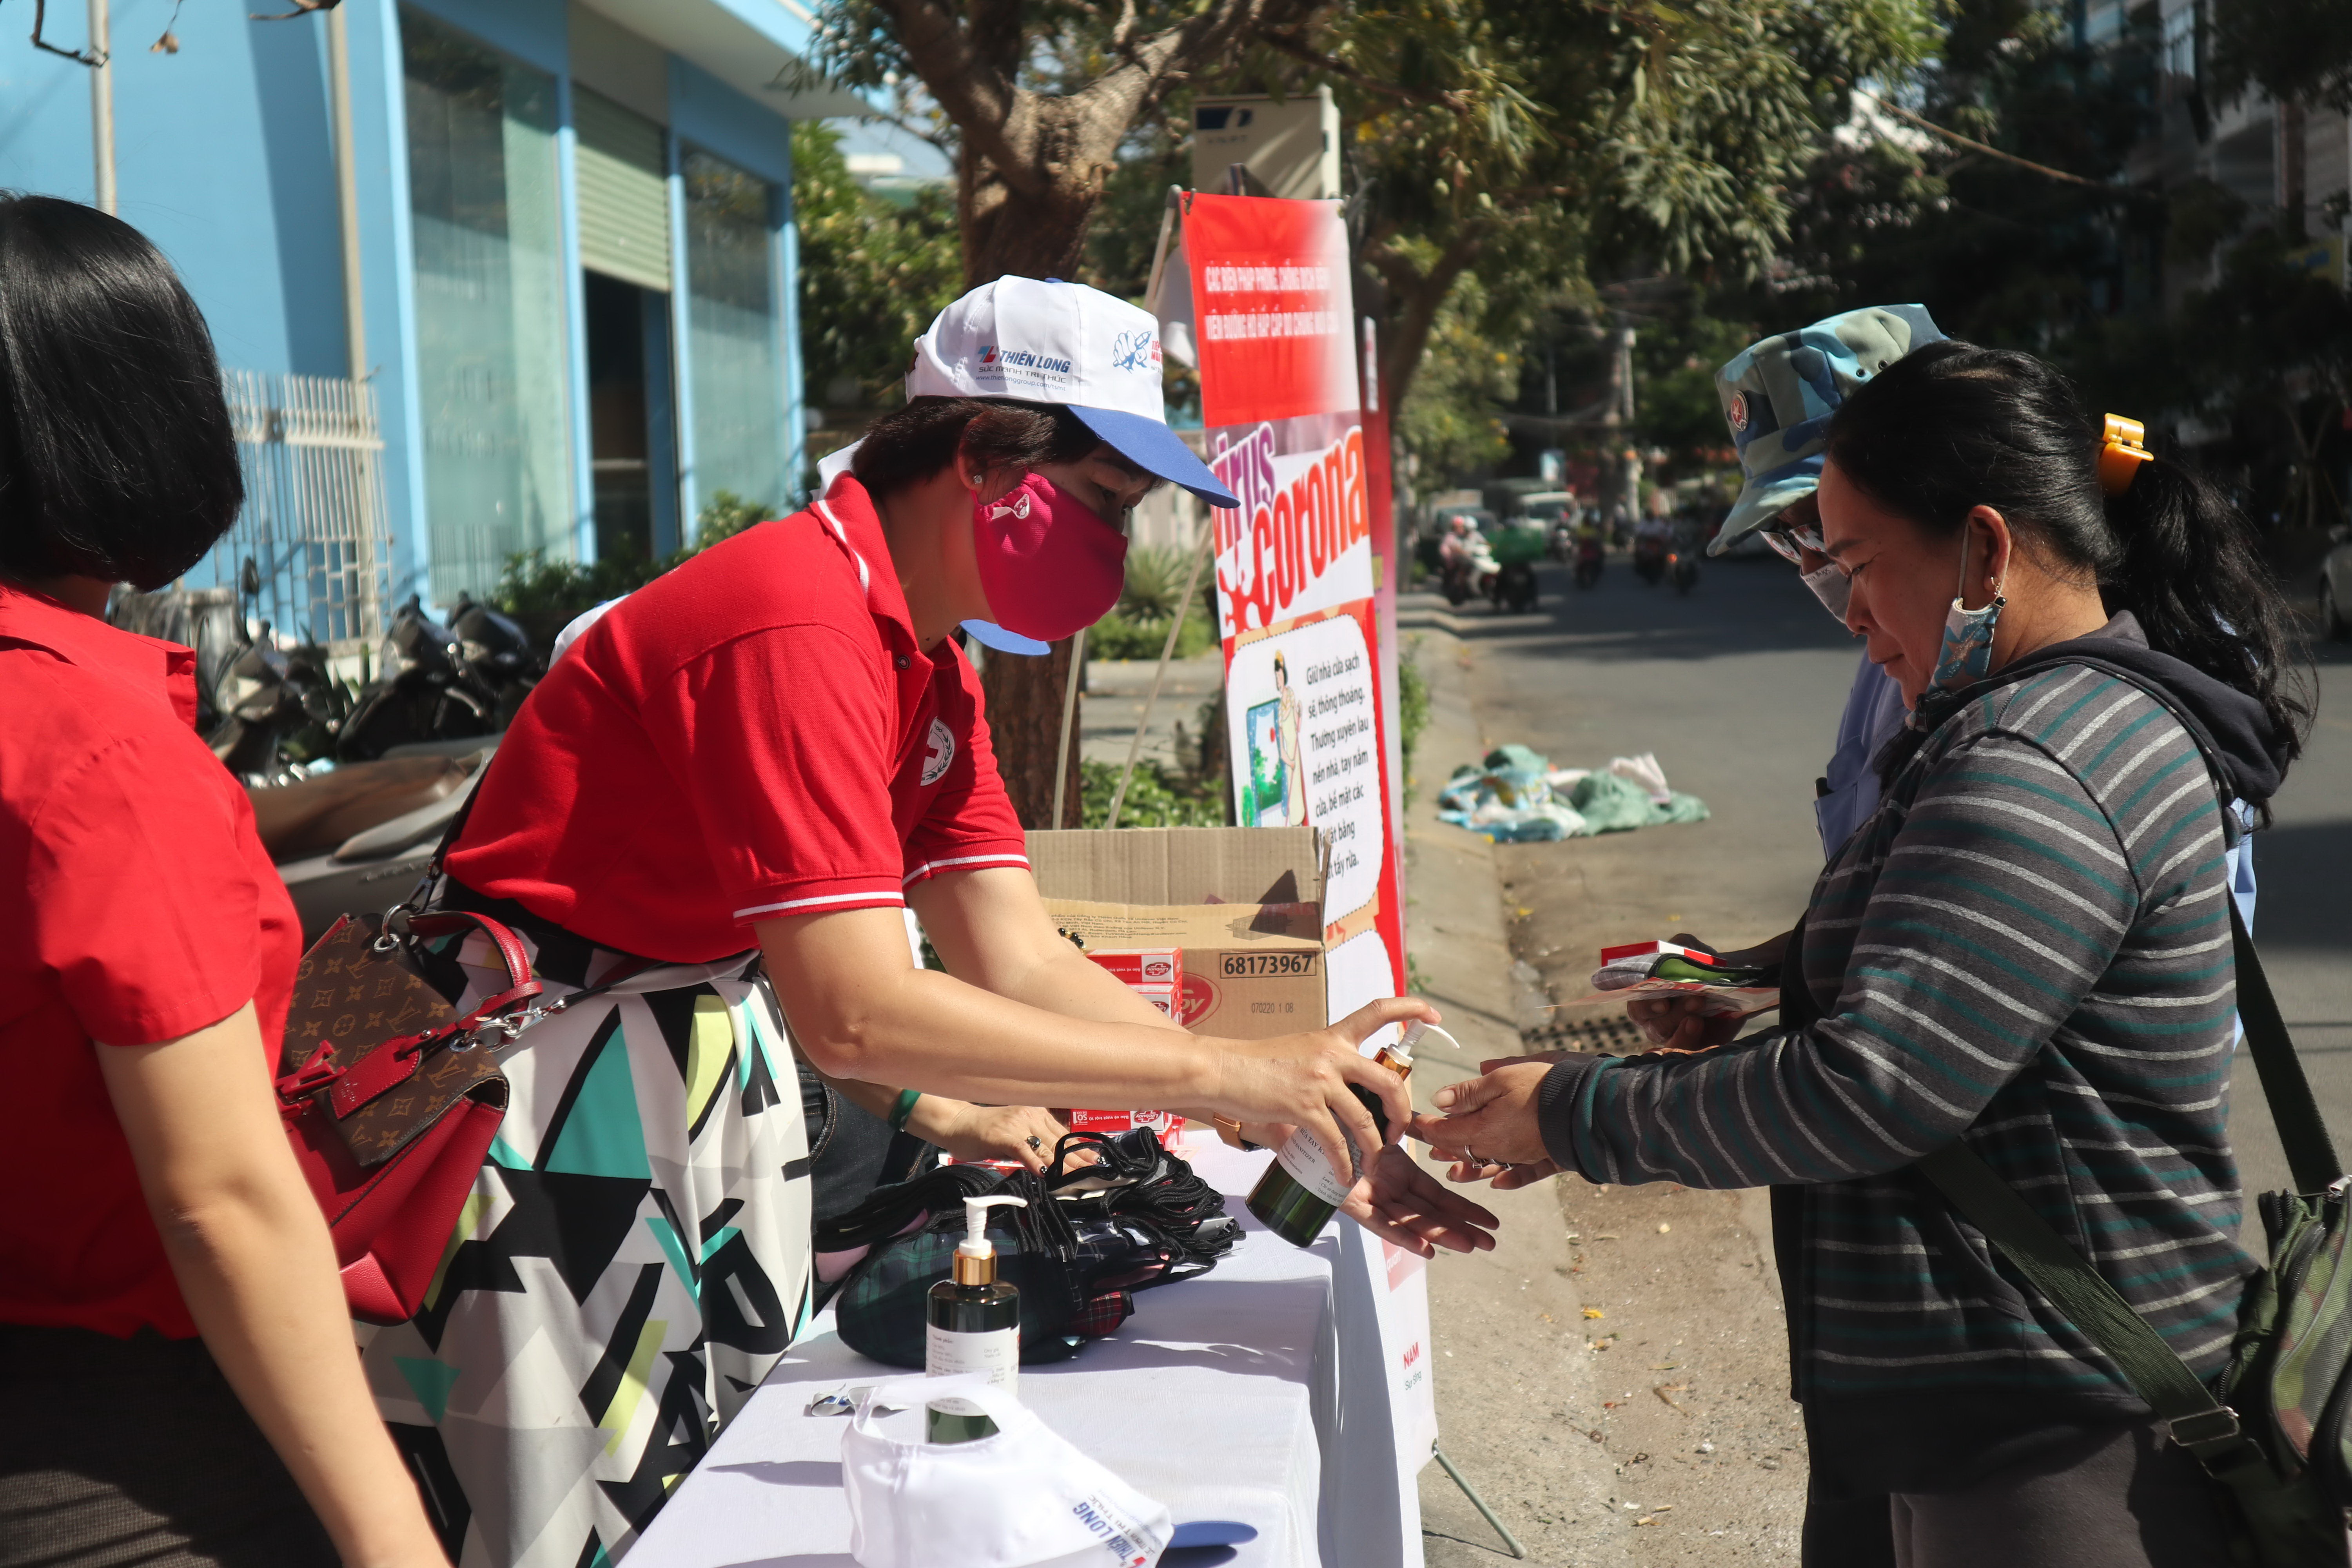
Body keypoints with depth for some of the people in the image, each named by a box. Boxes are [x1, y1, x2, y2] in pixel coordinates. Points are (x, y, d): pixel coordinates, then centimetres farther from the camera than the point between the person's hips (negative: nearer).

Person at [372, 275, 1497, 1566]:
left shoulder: (927, 668, 6)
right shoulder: (802, 623, -25)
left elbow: (1020, 960, 0)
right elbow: (855, 1015, -32)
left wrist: (1301, 1115, -9)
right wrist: (1219, 1075, -28)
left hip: (707, 1056, 9)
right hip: (552, 1104, -9)